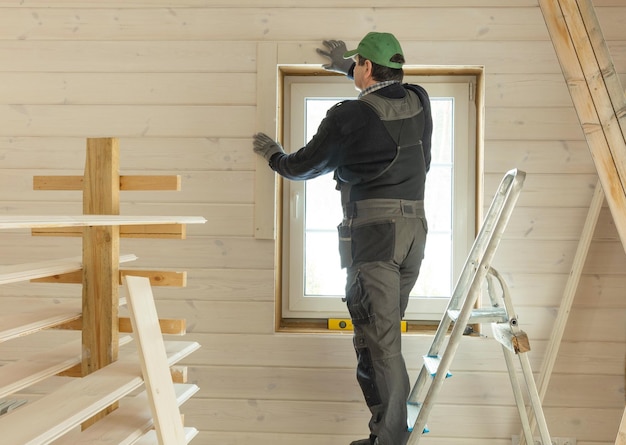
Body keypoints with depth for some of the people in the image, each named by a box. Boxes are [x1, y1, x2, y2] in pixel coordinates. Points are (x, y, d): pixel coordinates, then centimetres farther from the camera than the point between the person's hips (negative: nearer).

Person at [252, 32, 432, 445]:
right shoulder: (419, 103, 9)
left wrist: (275, 155, 26)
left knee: (380, 341, -4)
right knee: (385, 333, 15)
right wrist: (347, 66, 45)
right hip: (414, 229, 7)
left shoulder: (349, 116, -8)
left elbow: (304, 166, 6)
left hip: (372, 230, -7)